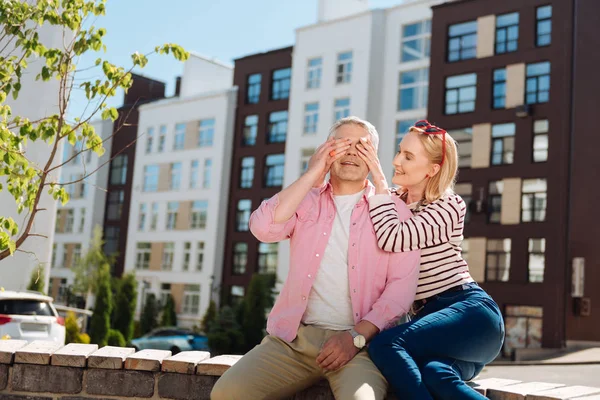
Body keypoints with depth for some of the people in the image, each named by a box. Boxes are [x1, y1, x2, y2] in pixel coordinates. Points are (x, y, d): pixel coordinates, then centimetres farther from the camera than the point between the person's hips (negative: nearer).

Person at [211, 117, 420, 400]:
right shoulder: (306, 200, 14)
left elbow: (402, 286, -3)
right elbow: (263, 228, -7)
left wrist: (358, 336, -13)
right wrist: (312, 174, -4)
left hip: (360, 344, -3)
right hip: (293, 337, 3)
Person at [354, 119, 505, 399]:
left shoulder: (448, 206, -4)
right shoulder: (393, 203, 16)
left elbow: (392, 239, -21)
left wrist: (380, 181, -11)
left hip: (470, 312, -4)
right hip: (428, 316, 4)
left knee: (385, 345, -30)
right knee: (433, 376, -34)